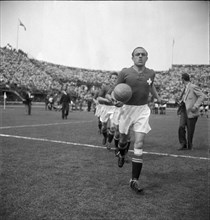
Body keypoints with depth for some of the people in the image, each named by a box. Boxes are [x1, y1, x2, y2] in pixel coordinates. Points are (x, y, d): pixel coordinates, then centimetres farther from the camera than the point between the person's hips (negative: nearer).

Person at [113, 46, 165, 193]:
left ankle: (134, 180, -5)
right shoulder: (125, 73, -7)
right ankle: (122, 155, 54)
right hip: (127, 109, 0)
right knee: (123, 139, 16)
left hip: (143, 110, 1)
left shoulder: (151, 73, 2)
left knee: (139, 144, -10)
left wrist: (158, 97, 19)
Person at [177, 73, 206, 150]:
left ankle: (189, 146, 19)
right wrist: (181, 101, 14)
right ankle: (183, 145, -3)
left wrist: (195, 106, -22)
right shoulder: (185, 88, 12)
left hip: (191, 112, -6)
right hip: (184, 110, 6)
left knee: (190, 130, 3)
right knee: (181, 127, -10)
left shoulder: (193, 87, -12)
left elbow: (202, 96, -17)